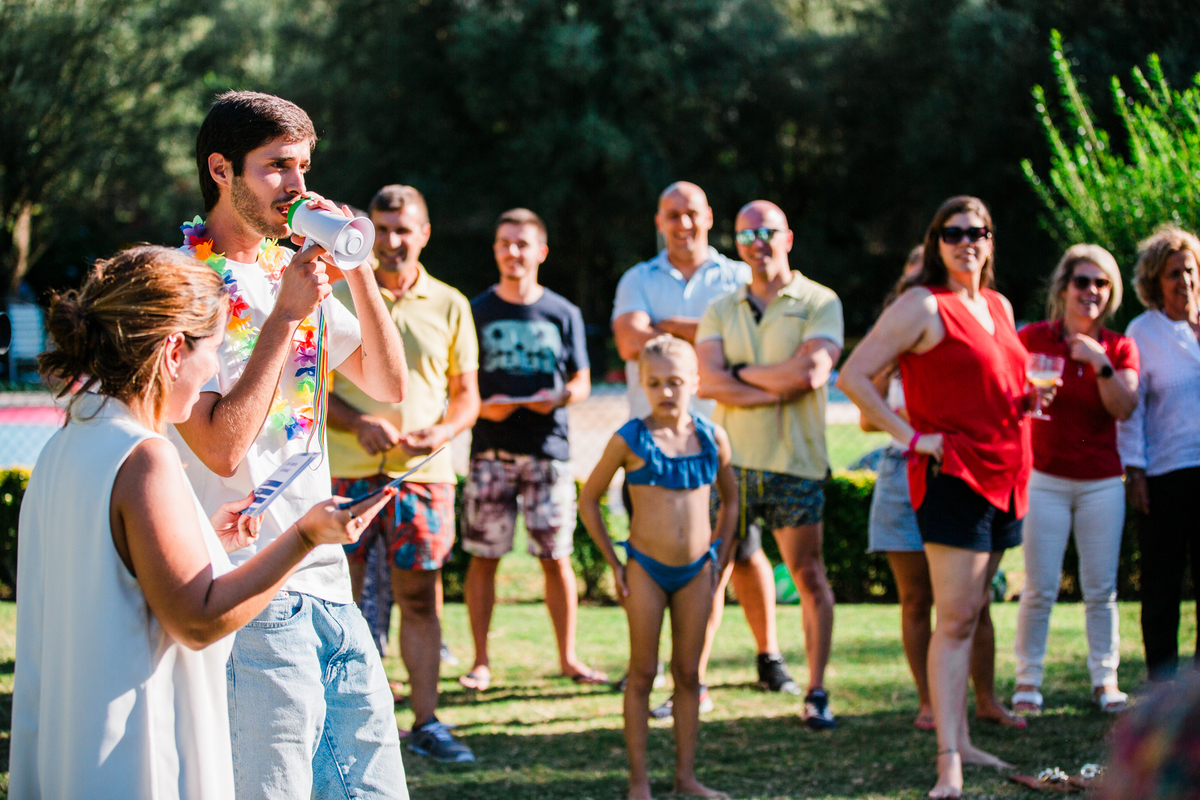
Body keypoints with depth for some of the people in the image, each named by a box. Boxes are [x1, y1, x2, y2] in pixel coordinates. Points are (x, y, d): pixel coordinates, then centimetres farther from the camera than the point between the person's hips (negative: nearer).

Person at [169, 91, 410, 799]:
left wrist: (356, 268, 1)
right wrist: (285, 315, -15)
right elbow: (221, 447, -18)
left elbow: (390, 384, 13)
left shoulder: (297, 268, 14)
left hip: (327, 580, 8)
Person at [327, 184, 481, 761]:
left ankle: (426, 722, 10)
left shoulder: (449, 306, 10)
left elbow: (466, 393, 12)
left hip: (422, 472, 1)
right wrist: (357, 422, -13)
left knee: (420, 597, 4)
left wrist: (444, 432, -9)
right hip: (346, 469, -1)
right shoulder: (338, 298, 6)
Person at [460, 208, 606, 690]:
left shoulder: (563, 314, 8)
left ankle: (567, 657, 10)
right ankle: (481, 661, 6)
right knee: (483, 556, -1)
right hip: (491, 448, 0)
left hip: (548, 447, 0)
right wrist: (482, 407, -13)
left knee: (556, 556, 1)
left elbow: (581, 382, 11)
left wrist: (558, 398, -11)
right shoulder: (477, 312, 7)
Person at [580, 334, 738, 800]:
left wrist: (720, 556, 10)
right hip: (646, 568, -3)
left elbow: (730, 499, 17)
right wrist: (613, 563, -1)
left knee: (688, 674, 9)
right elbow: (588, 500, 2)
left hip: (696, 570, 3)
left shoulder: (711, 439, 1)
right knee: (643, 674, 2)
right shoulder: (630, 440, -7)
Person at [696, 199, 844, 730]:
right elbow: (708, 381, -4)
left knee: (808, 574, 0)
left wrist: (741, 374, -5)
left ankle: (816, 693, 6)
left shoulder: (819, 303, 1)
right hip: (730, 460, 3)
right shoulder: (720, 311, 11)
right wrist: (777, 390, -13)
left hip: (795, 462, -3)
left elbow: (811, 371, -15)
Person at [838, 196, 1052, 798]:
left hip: (1004, 476, 8)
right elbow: (852, 376, -11)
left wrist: (1028, 401, 10)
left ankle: (959, 739, 22)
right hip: (952, 475, -8)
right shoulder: (923, 306, -8)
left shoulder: (998, 307, 16)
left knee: (968, 614, 14)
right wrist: (909, 437, -14)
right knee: (956, 618, -13)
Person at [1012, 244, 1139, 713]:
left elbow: (1124, 408, -8)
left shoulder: (1120, 348, 5)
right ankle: (1027, 680, 6)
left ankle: (1105, 680, 12)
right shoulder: (1034, 338, -1)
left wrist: (1101, 364, -18)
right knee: (1040, 589, -4)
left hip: (1102, 482, 2)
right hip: (1046, 479, -2)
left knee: (1101, 589, 2)